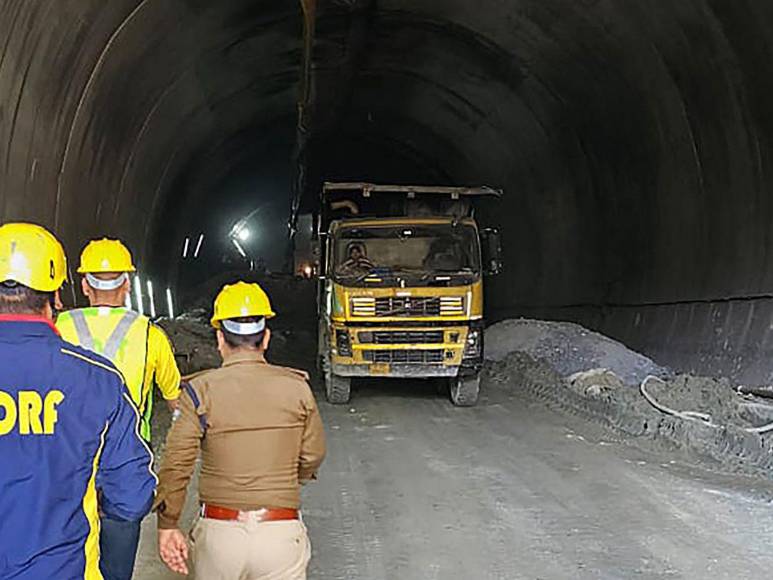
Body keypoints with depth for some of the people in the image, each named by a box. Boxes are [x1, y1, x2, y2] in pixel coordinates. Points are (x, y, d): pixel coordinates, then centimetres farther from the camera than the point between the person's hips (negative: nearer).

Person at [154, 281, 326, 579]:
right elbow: (312, 455, 6)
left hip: (218, 532, 0)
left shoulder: (201, 390, -6)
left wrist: (167, 526, 2)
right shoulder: (296, 387, -2)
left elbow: (176, 464, -9)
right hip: (281, 533, 0)